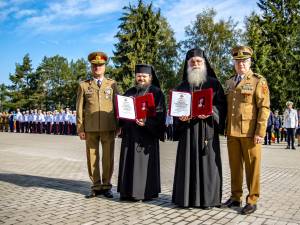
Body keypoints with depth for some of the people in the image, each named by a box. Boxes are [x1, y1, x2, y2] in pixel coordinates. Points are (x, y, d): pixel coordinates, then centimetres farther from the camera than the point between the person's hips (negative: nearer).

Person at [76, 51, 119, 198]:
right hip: (90, 128, 0)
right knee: (92, 158, 5)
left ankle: (106, 186, 17)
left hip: (108, 128, 0)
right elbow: (79, 108, 7)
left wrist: (119, 126, 3)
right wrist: (80, 128, 0)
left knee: (108, 158, 4)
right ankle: (96, 186, 17)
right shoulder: (83, 85, 9)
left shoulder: (112, 84, 10)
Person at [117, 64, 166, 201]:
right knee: (129, 163, 7)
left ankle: (145, 192, 9)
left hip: (146, 133, -5)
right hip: (129, 134, 5)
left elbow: (159, 114, -8)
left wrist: (146, 122, -22)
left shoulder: (156, 92, 0)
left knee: (144, 163, -2)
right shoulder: (130, 92, 16)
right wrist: (122, 121, -3)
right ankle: (128, 191, 17)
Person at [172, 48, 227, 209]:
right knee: (188, 162, 2)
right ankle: (186, 197, 12)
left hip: (207, 128, -2)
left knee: (207, 161, -1)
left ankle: (208, 198, 10)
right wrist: (180, 116, -8)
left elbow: (221, 104, -1)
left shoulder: (213, 83, 6)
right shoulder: (182, 86, 14)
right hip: (187, 128, 2)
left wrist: (210, 112, -20)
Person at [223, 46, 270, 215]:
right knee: (235, 166, 11)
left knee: (252, 167, 3)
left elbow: (264, 108, -7)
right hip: (232, 132, 5)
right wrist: (225, 128, 10)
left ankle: (252, 200, 14)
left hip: (250, 133, -5)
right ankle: (236, 197, 23)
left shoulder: (258, 81, -1)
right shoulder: (229, 82, 16)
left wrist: (260, 132, -14)